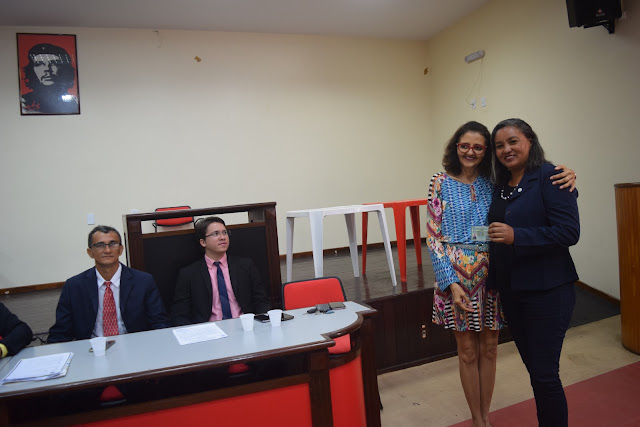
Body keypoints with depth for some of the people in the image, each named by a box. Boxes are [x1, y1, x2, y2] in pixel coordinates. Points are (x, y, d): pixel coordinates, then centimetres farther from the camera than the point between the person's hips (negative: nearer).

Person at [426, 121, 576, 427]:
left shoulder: (496, 182, 3)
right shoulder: (442, 183, -3)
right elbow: (434, 236, -6)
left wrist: (566, 175, -20)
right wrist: (451, 282, -13)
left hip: (492, 273, 2)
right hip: (458, 275, -2)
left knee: (489, 348, 14)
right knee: (468, 351, 10)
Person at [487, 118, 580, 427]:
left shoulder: (550, 177, -11)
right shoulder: (501, 185, 11)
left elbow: (569, 231, -20)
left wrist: (515, 236, -27)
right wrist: (493, 282, 11)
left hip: (546, 290, -7)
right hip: (510, 290, 7)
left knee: (544, 372, 1)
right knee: (532, 365, 19)